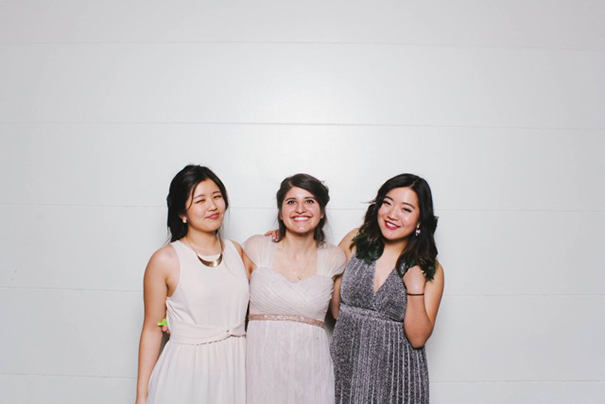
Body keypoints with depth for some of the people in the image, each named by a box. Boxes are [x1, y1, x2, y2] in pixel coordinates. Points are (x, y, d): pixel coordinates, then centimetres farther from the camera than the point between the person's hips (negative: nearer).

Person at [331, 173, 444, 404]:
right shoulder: (355, 242, -3)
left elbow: (418, 338, -7)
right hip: (345, 364, 1)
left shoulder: (430, 271, -6)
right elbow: (331, 302, 5)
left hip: (396, 374, -1)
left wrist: (415, 289, -20)